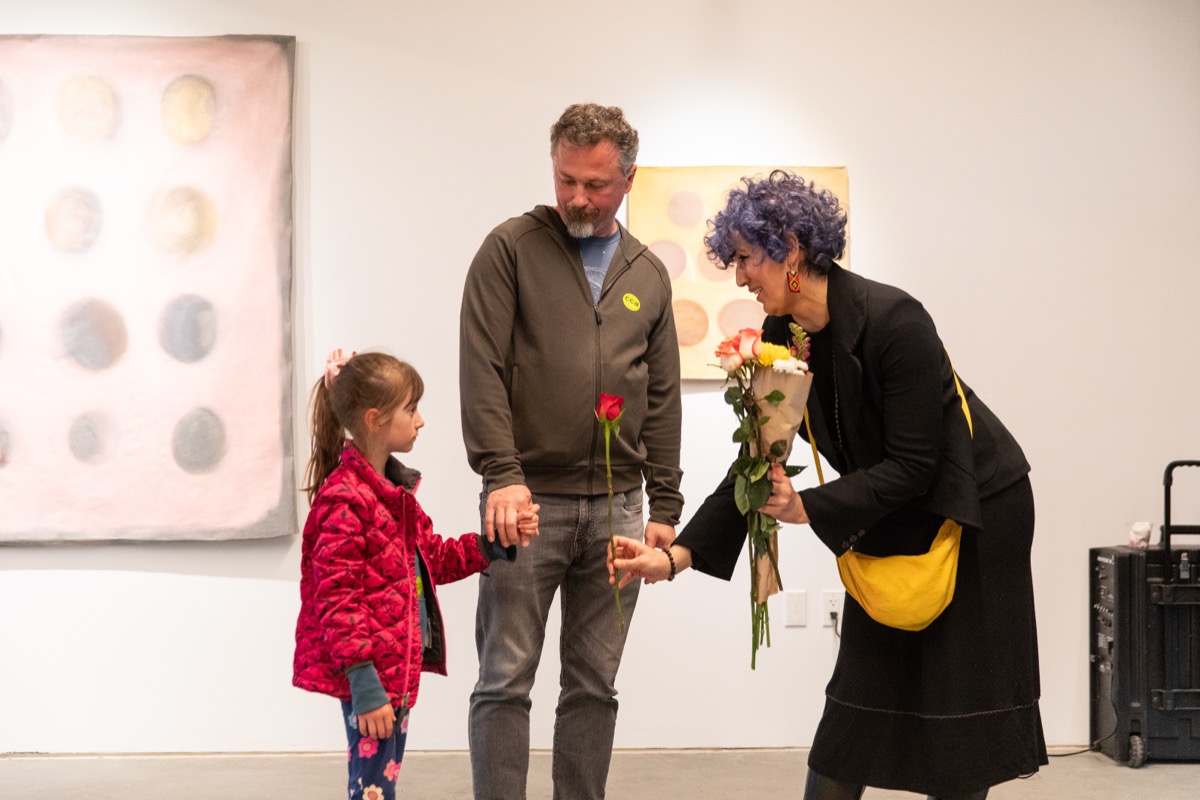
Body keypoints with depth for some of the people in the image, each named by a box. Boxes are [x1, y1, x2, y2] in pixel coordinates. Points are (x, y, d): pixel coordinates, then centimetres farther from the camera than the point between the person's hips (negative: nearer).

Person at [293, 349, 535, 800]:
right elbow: (336, 599, -21)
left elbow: (434, 559, 22)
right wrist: (364, 685, -23)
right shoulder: (344, 500, -19)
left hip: (398, 666, 10)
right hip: (369, 676, -10)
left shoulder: (395, 490, 13)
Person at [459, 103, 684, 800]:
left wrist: (664, 506, 8)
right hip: (527, 499, -4)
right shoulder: (511, 249, 1)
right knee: (506, 681, -2)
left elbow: (662, 399, 14)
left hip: (616, 506, 4)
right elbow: (482, 370, -7)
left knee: (595, 685, 8)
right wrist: (502, 474, -17)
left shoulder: (649, 275, 13)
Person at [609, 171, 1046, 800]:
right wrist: (678, 554, -12)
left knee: (961, 699, -1)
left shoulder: (892, 320, -27)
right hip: (890, 520, 6)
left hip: (975, 511, -6)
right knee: (861, 695, 5)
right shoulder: (781, 337, -6)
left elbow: (913, 466, -26)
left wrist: (809, 508, -30)